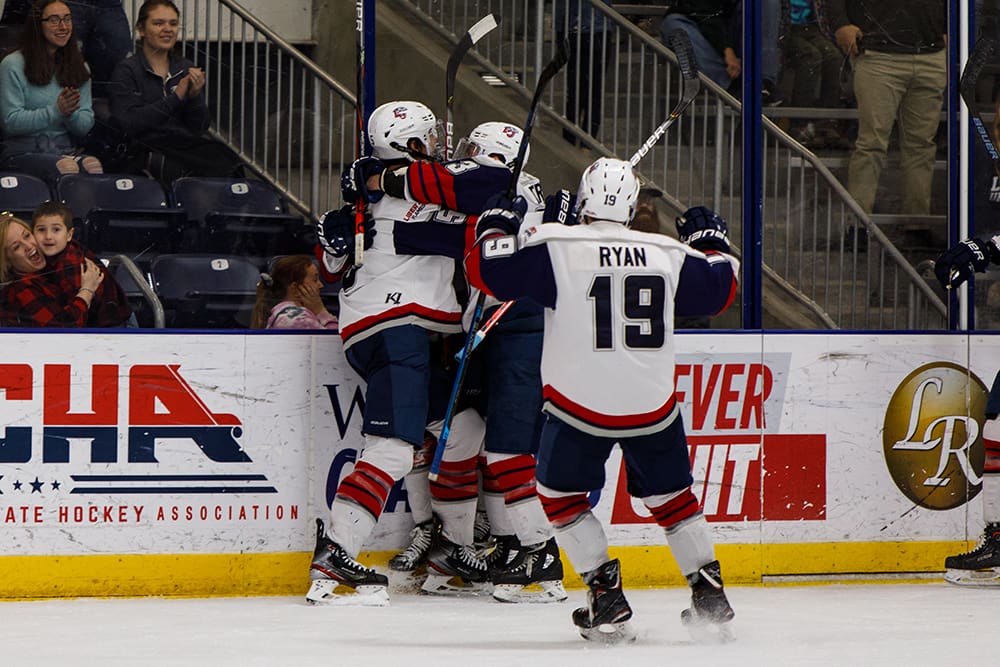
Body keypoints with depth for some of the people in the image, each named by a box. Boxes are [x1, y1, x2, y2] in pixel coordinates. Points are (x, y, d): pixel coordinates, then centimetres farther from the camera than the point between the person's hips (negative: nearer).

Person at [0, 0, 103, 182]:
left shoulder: (79, 67, 17)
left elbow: (86, 125, 12)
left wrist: (70, 113, -12)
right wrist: (56, 111, -18)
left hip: (67, 150, 4)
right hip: (24, 151, -4)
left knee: (93, 165, -33)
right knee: (66, 167, -37)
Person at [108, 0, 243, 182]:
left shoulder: (187, 69, 17)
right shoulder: (126, 70, 3)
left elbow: (200, 128, 13)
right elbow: (130, 124, -12)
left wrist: (195, 96, -6)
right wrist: (176, 97, -14)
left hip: (186, 147, 5)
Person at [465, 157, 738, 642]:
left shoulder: (553, 247, -8)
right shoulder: (668, 253, 2)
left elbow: (487, 268, -5)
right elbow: (718, 288, 17)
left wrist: (494, 229, 15)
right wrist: (710, 240, 36)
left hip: (580, 406, -3)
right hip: (653, 404, 3)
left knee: (560, 493, 16)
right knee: (671, 496, 21)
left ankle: (608, 602, 7)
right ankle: (710, 598, 19)